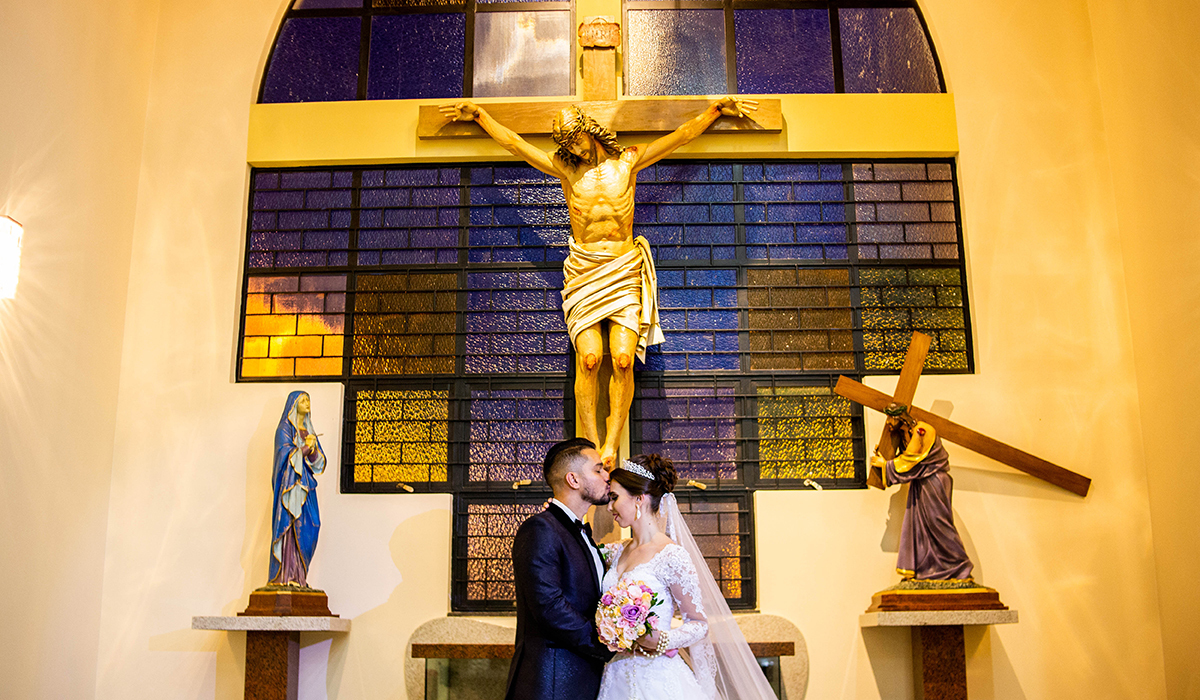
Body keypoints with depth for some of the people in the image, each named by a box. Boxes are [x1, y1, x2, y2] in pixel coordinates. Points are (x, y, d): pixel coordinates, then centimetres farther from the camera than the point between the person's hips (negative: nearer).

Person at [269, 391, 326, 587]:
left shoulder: (309, 431, 19)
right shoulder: (284, 429, -1)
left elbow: (319, 461, 11)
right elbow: (285, 456, -11)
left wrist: (312, 449, -8)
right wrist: (304, 447, -15)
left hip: (305, 486, 7)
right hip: (290, 484, -6)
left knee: (305, 530, 1)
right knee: (288, 527, -11)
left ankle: (297, 576, 4)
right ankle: (283, 576, -10)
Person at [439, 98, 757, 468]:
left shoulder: (628, 161, 11)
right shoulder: (565, 167, 12)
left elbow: (682, 135, 13)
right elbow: (514, 143, 17)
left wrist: (716, 109, 13)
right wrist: (479, 115, 20)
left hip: (624, 273, 0)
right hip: (583, 273, 0)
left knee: (623, 358, -15)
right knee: (589, 358, -15)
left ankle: (611, 445, -10)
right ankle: (592, 445, -9)